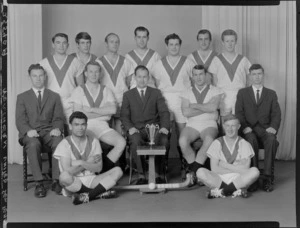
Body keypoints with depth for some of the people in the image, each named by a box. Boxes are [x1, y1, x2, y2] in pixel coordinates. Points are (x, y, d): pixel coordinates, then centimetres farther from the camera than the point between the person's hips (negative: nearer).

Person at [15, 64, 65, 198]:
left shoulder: (54, 96, 19)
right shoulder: (22, 97, 16)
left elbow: (58, 118, 10)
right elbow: (20, 120, 5)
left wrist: (57, 129, -14)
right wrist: (28, 130, -17)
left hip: (49, 132, 1)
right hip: (30, 133, -1)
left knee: (60, 142, -34)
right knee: (33, 145, -37)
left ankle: (56, 181, -27)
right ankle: (38, 183, -30)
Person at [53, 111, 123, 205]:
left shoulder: (93, 141, 6)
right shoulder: (65, 144, -5)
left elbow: (98, 168, -3)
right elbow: (67, 170, -15)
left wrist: (81, 163, -17)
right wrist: (89, 162, -8)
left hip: (91, 180, 4)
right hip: (74, 183, -3)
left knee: (117, 171, -16)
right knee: (64, 176, -38)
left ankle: (88, 195, -26)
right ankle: (99, 193, -19)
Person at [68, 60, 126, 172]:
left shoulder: (106, 91, 17)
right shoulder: (79, 91, 10)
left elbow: (112, 110, -1)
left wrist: (91, 109, -6)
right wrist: (103, 112, -1)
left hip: (102, 126, 3)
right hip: (85, 126, -2)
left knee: (121, 142, -24)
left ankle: (104, 171, -10)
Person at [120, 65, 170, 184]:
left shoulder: (156, 93, 19)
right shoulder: (128, 95, 18)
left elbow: (164, 112, 9)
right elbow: (124, 116, 8)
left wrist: (164, 127, -11)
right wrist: (130, 128, -12)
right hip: (137, 129, 0)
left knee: (164, 140, -32)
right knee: (135, 141, -36)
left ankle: (158, 173, -20)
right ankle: (141, 175, -27)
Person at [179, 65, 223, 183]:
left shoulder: (215, 91, 9)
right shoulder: (187, 93, 13)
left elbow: (213, 107, -10)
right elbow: (185, 112, -3)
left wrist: (195, 105, -2)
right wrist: (207, 109, -5)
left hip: (209, 124, -1)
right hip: (192, 125, 2)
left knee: (209, 140, -36)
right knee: (183, 141, -30)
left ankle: (194, 170, -20)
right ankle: (196, 170, -12)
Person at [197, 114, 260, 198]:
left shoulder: (244, 144, 7)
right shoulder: (217, 143, 7)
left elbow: (245, 169, -5)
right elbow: (214, 169, -3)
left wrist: (226, 165, -4)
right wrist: (237, 169, -5)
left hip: (238, 180, 0)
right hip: (219, 180, 0)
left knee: (254, 171, -29)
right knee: (200, 172, -27)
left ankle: (221, 191, -25)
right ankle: (236, 191, -27)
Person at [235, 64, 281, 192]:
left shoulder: (271, 94, 18)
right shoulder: (242, 93, 15)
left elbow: (276, 114, 7)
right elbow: (239, 113, 4)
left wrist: (273, 127, -14)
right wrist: (245, 127, -15)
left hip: (265, 128, 1)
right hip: (249, 129, -1)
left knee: (271, 140, -33)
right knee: (252, 140, -35)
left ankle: (268, 178, -30)